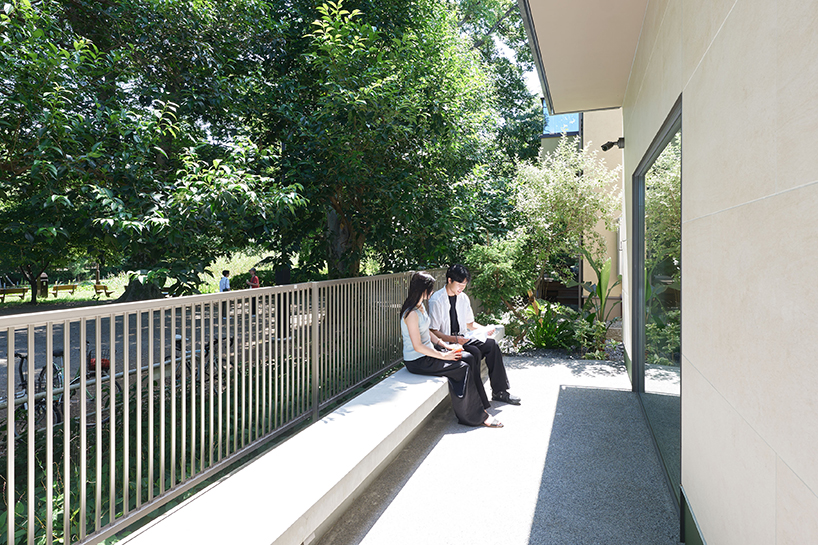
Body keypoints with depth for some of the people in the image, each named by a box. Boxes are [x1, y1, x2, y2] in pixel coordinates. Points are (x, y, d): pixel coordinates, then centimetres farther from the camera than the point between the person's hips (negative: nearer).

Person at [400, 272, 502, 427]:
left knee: (469, 358, -2)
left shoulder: (420, 306, 8)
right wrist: (443, 356, -17)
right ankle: (476, 415, -2)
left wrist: (445, 346, 5)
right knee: (462, 368, -16)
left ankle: (477, 409, 2)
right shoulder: (411, 314, -23)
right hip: (417, 361, -10)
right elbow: (418, 346, -23)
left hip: (428, 352, 10)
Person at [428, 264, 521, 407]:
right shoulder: (436, 300, -13)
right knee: (474, 353, -30)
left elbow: (470, 323, 19)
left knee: (492, 344, -13)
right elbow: (433, 331, -16)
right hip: (445, 342, -7)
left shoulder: (463, 298, 10)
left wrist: (485, 329, -1)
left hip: (463, 339, 7)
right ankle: (480, 402, -24)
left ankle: (499, 391, -4)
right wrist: (455, 339, -28)